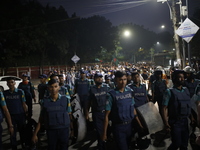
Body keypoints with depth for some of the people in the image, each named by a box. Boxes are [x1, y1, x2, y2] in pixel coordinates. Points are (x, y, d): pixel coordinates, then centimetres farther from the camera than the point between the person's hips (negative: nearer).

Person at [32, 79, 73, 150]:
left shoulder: (66, 100, -3)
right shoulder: (44, 101, -1)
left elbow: (69, 116, 2)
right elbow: (41, 119, 4)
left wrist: (72, 129, 0)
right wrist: (35, 134, 3)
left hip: (64, 130, 0)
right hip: (51, 131, 0)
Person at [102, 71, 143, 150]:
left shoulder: (129, 91, 0)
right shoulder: (111, 94, -13)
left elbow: (133, 108, 10)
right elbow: (107, 115, -11)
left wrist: (139, 123, 8)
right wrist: (104, 133, -10)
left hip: (129, 125, 5)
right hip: (118, 127, -5)